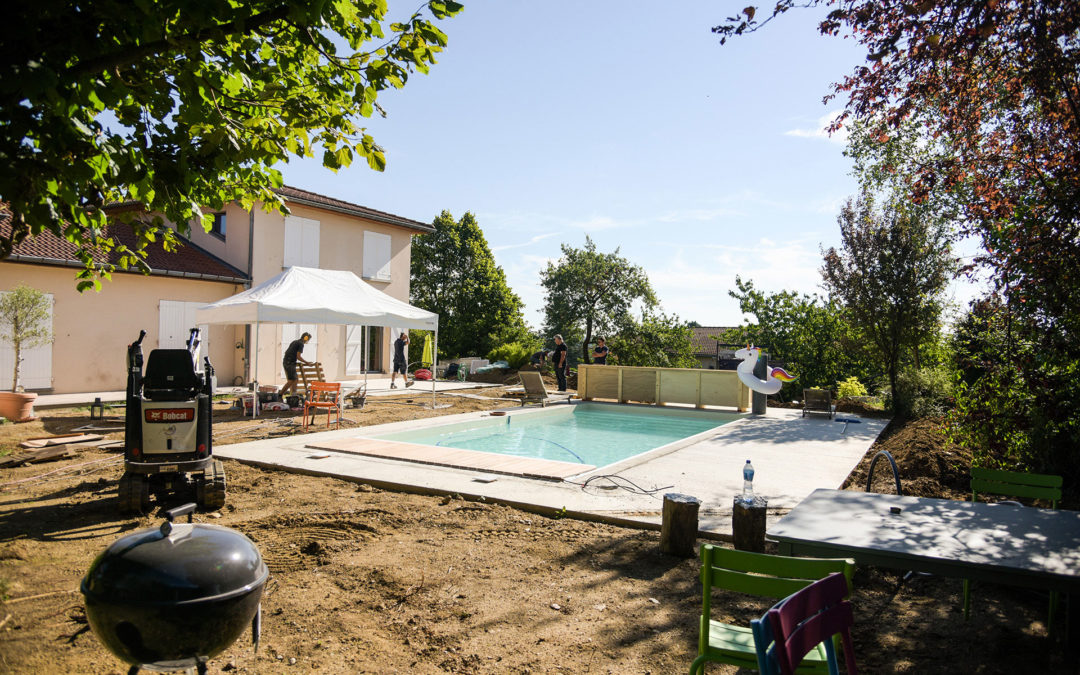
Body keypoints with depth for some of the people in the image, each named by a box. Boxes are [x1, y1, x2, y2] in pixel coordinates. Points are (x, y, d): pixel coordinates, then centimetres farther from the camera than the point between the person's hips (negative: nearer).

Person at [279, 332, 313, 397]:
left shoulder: (294, 342, 19)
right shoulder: (301, 344, -8)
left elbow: (286, 352, 24)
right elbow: (298, 357, -16)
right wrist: (307, 362, -6)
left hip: (285, 362, 10)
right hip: (290, 363, -10)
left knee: (295, 379, 11)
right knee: (291, 381, -7)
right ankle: (280, 394, -6)